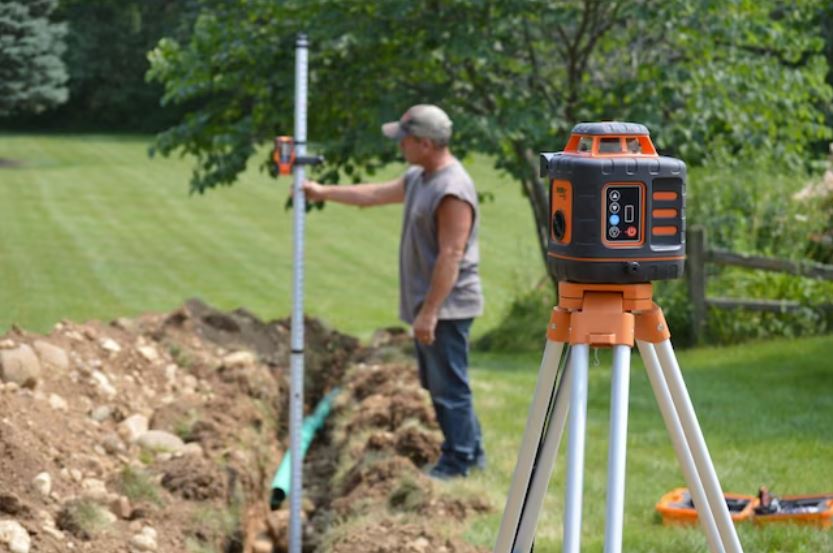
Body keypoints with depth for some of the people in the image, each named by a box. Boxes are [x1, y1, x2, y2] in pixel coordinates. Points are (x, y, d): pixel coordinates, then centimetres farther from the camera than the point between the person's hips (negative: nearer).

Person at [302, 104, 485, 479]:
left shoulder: (452, 191, -23)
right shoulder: (418, 177, 10)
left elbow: (450, 257, -25)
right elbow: (373, 195, 24)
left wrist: (429, 312, -25)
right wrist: (323, 192, 28)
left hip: (446, 308, -10)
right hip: (429, 306, 10)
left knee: (449, 386, -3)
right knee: (441, 385, 17)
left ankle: (459, 462, 6)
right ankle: (470, 452, 26)